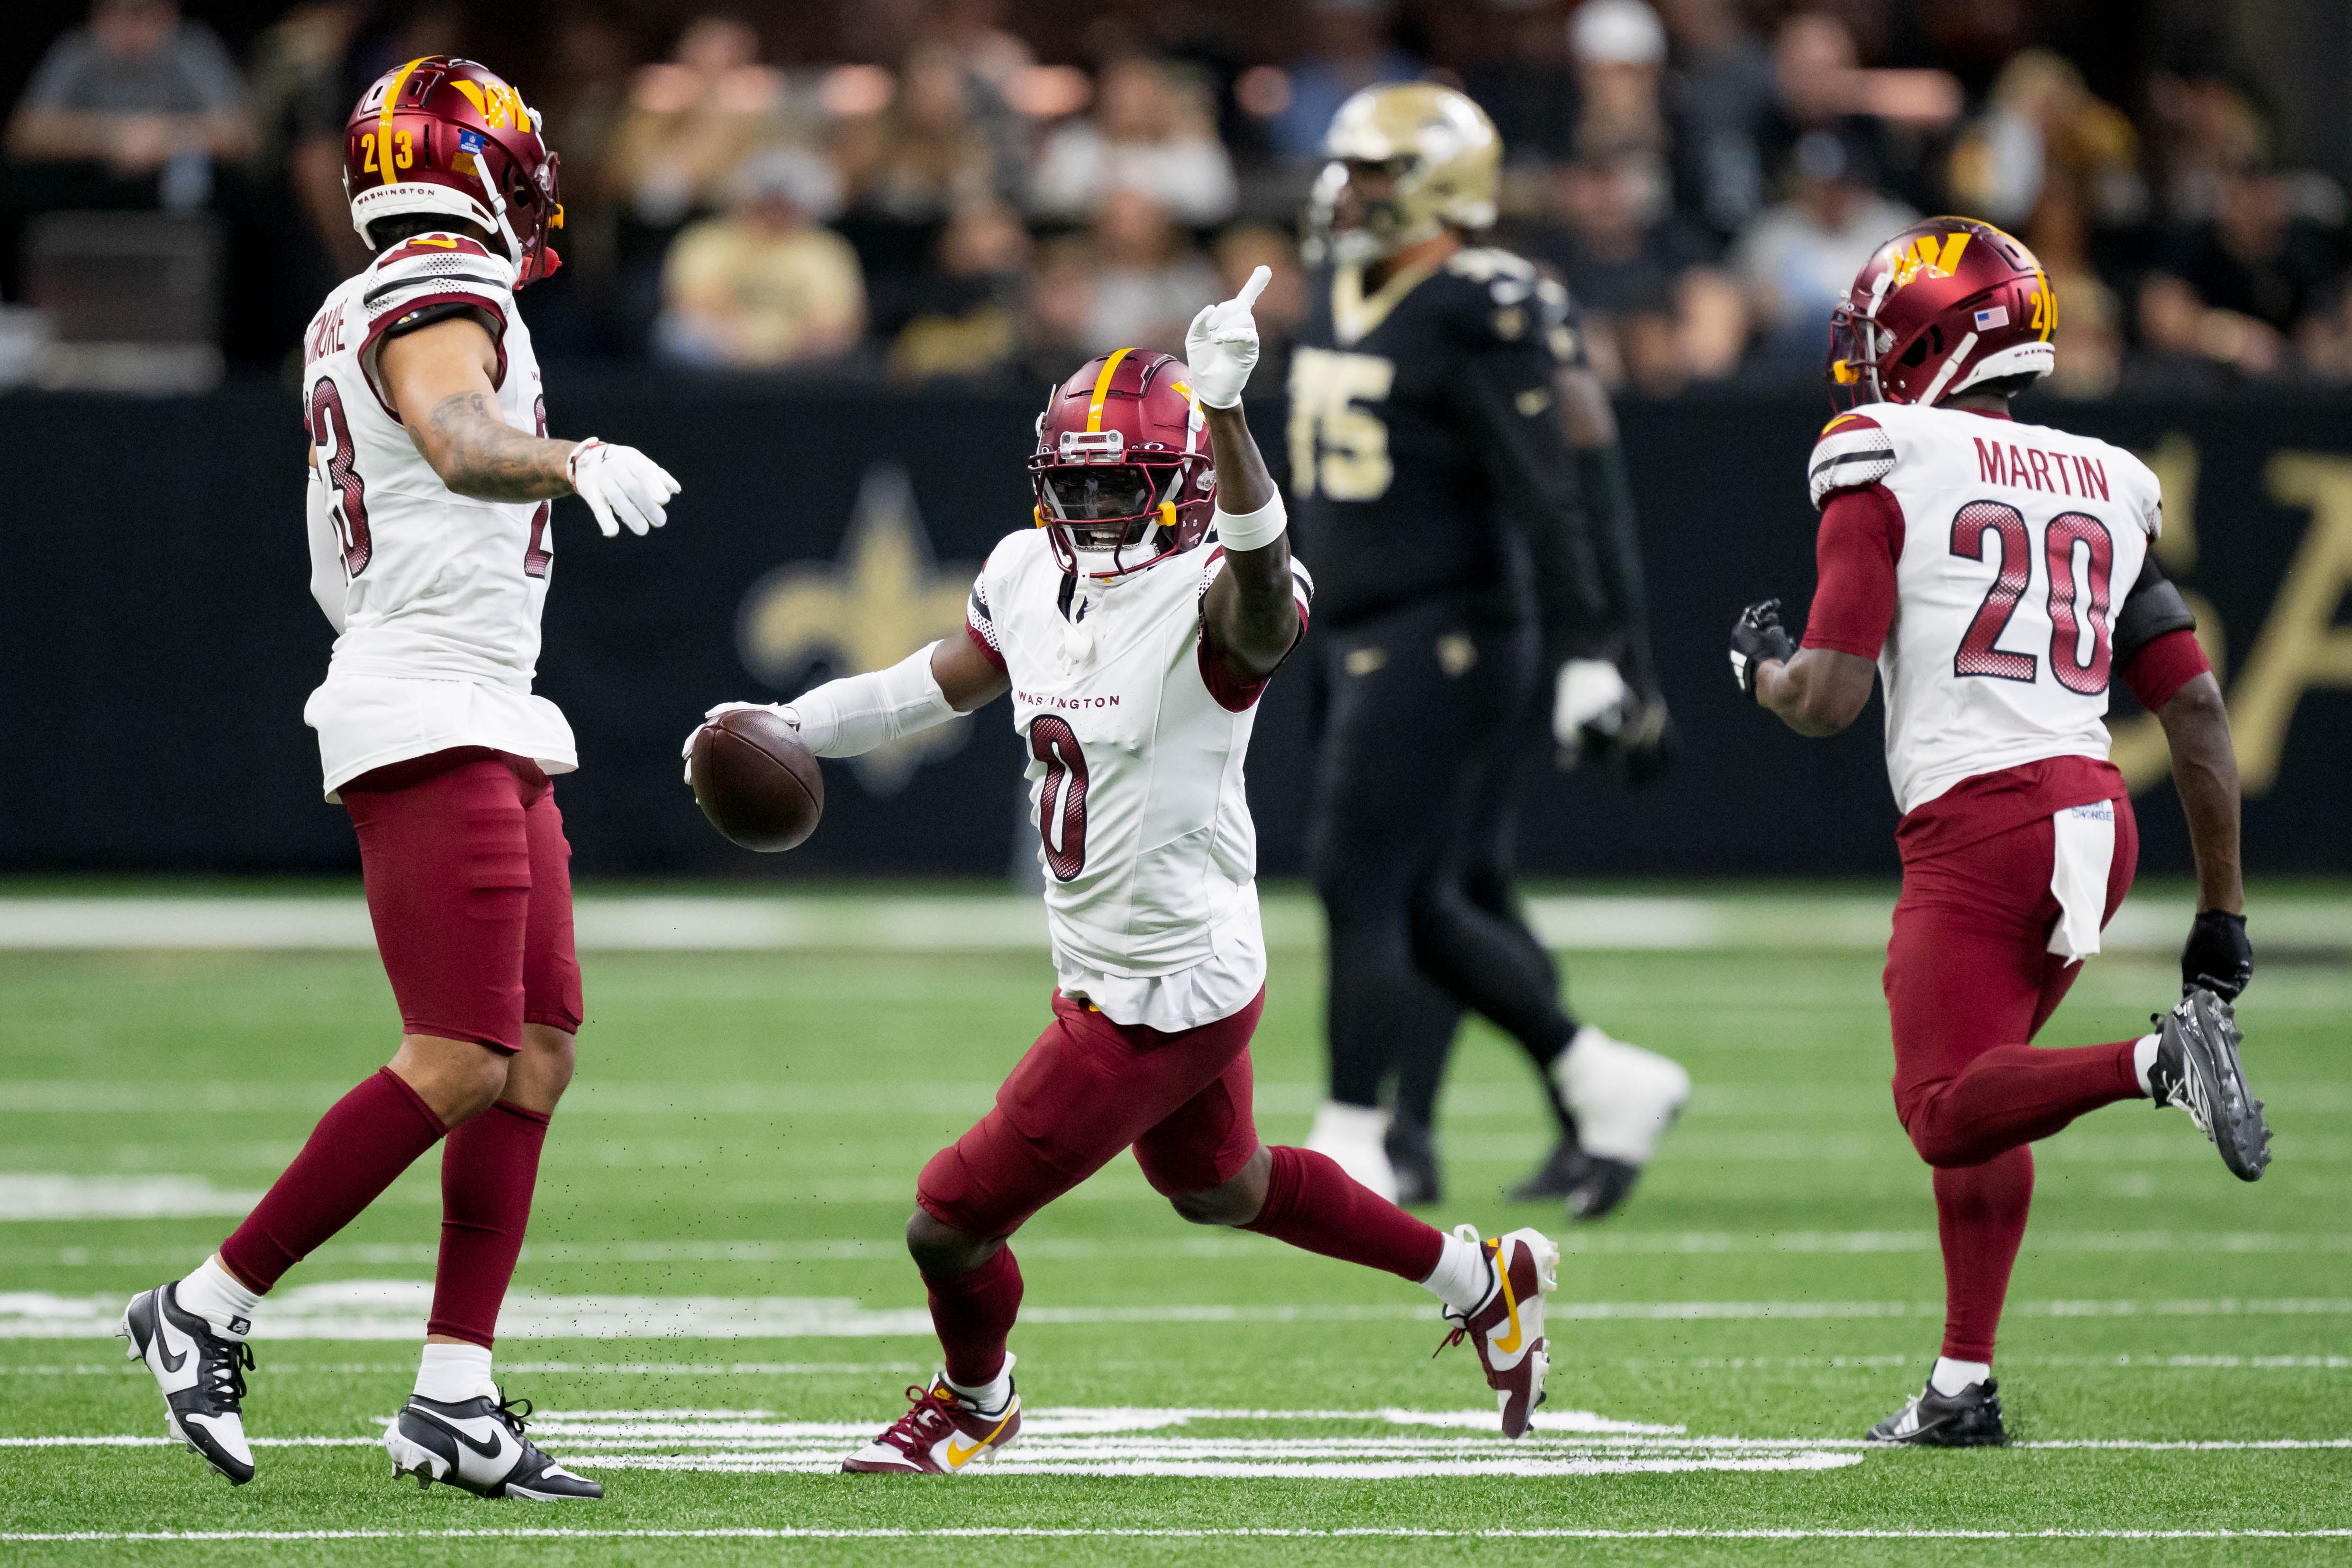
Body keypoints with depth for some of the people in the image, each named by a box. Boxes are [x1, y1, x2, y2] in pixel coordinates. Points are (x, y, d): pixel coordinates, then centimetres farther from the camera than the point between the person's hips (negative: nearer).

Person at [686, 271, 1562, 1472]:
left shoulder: (1209, 607, -23)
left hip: (1167, 997, -9)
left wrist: (1223, 406, -61)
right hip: (1104, 971, 9)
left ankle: (975, 1404, 31)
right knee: (1218, 1187, 31)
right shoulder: (1029, 576, 1)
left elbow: (1260, 581, -47)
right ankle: (1482, 1281, 48)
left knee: (951, 1221, -2)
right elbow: (941, 685, 18)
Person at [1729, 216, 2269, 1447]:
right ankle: (1963, 1385, 16)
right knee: (1967, 1089, 19)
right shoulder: (2106, 487, 17)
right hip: (2096, 814, 7)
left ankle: (2159, 1060, -30)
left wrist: (1760, 668, 19)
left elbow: (1827, 699, -6)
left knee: (1946, 1111, -6)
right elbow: (2196, 708, 13)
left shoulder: (1887, 466, 0)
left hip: (1979, 821, -7)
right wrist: (2223, 909, 18)